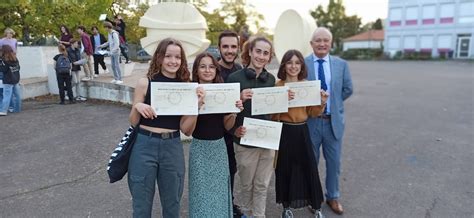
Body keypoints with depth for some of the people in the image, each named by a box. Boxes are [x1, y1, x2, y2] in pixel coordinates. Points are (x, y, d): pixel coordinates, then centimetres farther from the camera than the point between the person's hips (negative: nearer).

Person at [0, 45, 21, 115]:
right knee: (17, 95, 12)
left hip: (8, 82, -7)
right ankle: (17, 109, 20)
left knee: (7, 96, -8)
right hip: (16, 80, 7)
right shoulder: (15, 59, 5)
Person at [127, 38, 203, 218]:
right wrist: (137, 107, -18)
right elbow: (133, 122, 2)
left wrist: (197, 104, -15)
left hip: (173, 147, 2)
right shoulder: (145, 83, -4)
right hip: (145, 146, -1)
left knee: (172, 203, 17)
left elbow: (186, 128, -2)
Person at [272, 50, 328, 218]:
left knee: (309, 168, 6)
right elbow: (272, 115, -8)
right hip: (284, 132, -2)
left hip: (302, 131, 3)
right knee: (284, 170, 9)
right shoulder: (277, 86, -6)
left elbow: (311, 112, 9)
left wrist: (322, 103, -8)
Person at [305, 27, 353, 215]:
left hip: (334, 122, 2)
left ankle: (332, 197, 37)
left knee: (334, 162, 16)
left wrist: (332, 102, 2)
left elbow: (348, 90, 8)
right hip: (310, 122, -2)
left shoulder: (341, 64, 1)